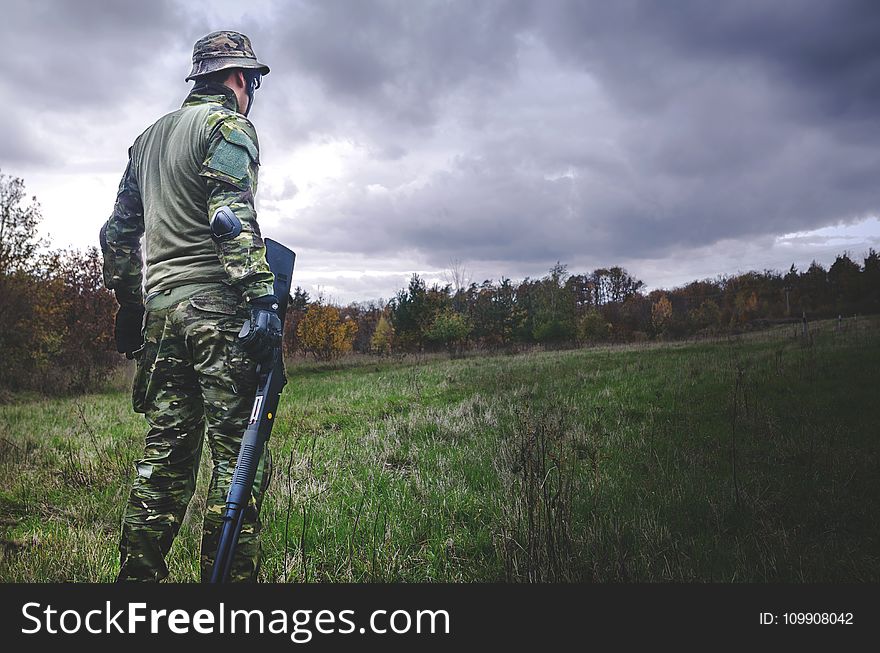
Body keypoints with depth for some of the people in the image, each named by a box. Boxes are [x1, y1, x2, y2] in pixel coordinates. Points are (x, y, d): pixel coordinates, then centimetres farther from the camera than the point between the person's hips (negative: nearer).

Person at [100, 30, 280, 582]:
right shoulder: (228, 124, 1)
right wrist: (260, 296, -22)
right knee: (239, 454, -6)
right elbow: (232, 216, -16)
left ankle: (138, 577, 15)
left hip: (160, 308, 8)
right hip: (216, 306, -8)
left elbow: (119, 231, 26)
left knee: (165, 453, 11)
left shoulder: (149, 137, 26)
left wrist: (129, 303, 29)